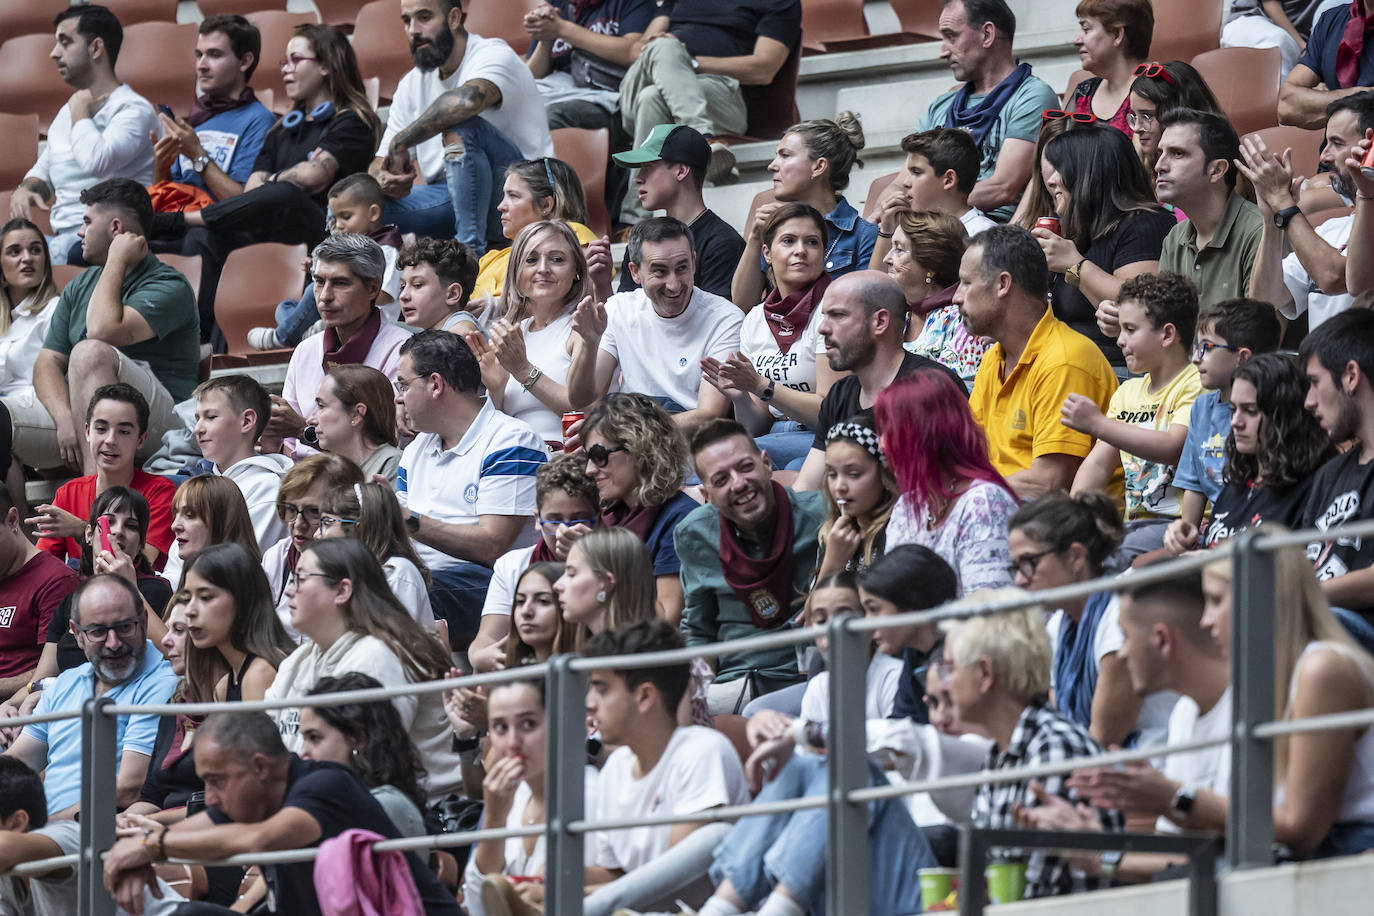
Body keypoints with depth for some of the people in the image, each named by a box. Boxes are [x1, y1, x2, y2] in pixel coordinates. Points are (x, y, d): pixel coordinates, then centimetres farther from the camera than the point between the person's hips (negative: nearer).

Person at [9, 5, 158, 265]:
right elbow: (42, 171, 33)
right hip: (61, 238, 8)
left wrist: (80, 111, -7)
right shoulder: (66, 114, 23)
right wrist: (25, 190, 6)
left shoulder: (133, 109, -6)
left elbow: (96, 161, -25)